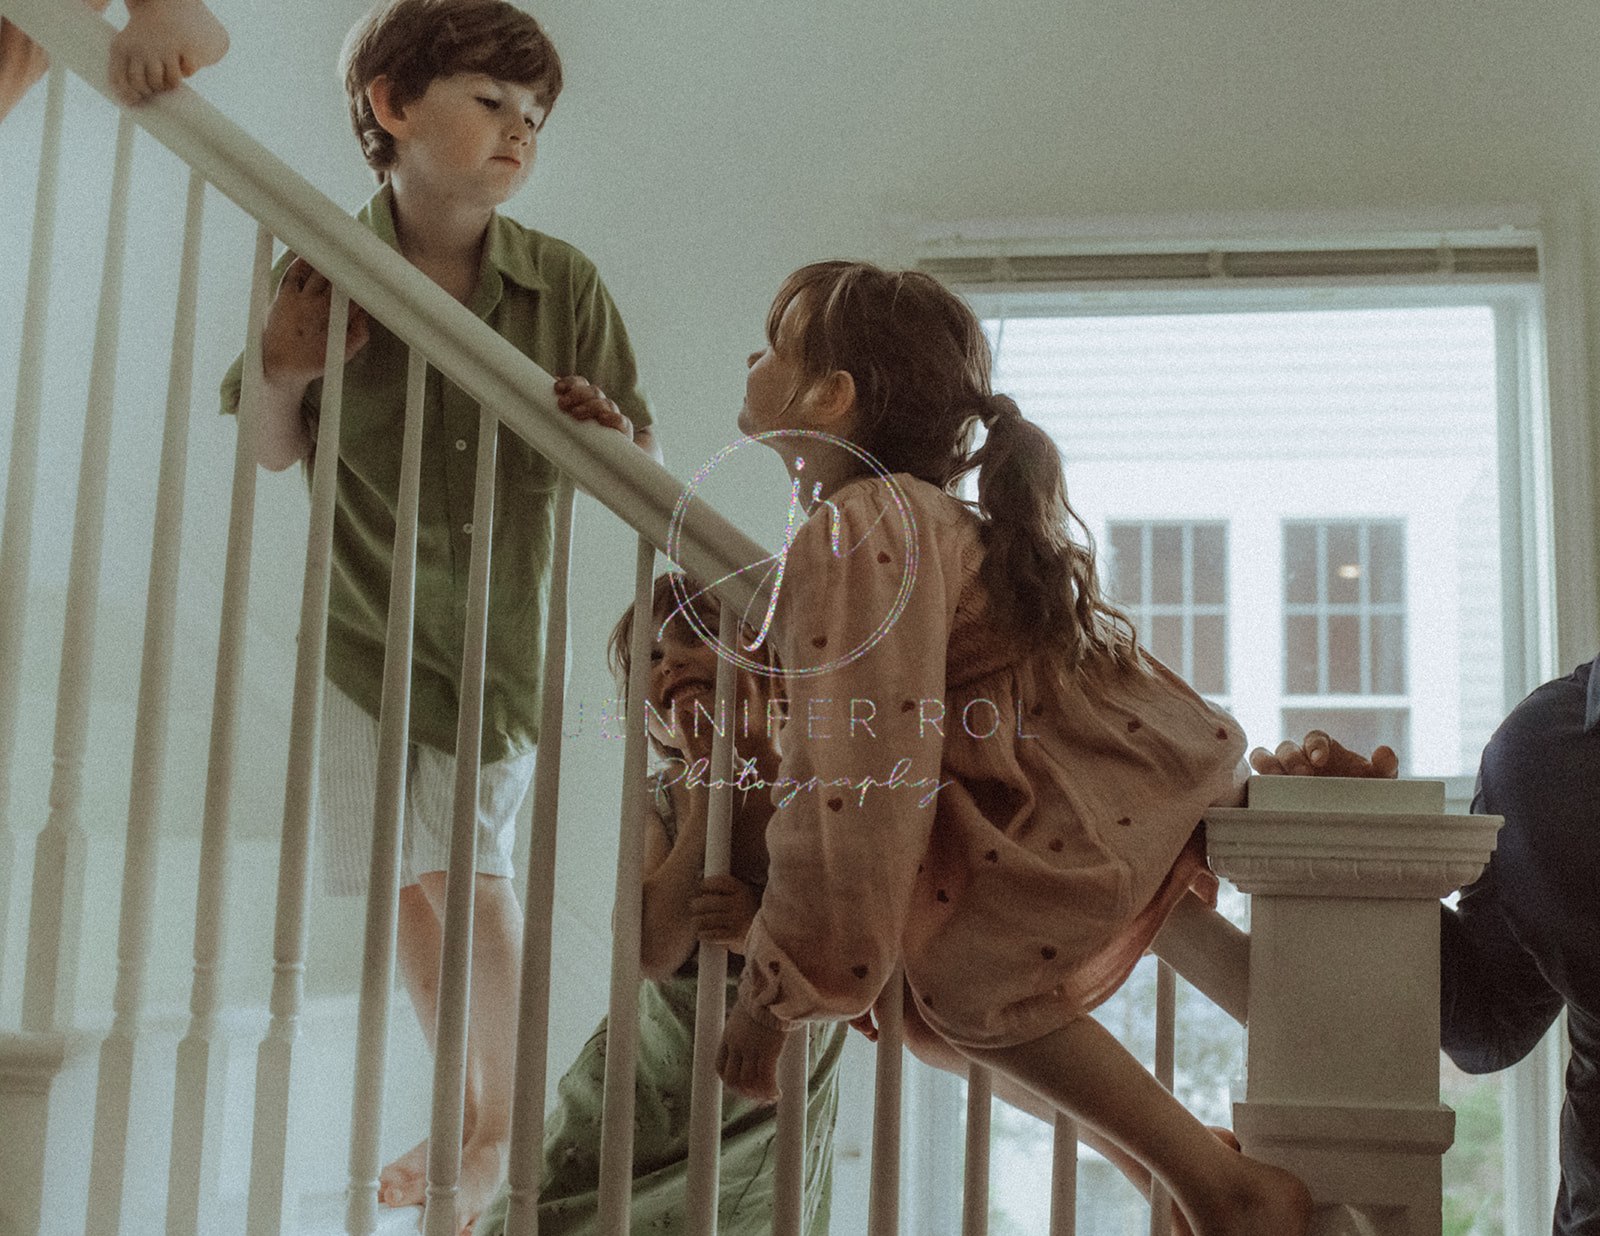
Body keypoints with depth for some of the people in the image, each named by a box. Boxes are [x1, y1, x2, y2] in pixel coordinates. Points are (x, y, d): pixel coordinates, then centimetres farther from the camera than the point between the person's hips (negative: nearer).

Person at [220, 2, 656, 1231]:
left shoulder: (565, 283, -9)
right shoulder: (322, 274, -9)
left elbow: (641, 464, -5)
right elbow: (272, 453, 1)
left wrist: (609, 436, -29)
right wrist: (284, 371, -20)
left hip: (502, 632, -1)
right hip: (366, 625, 1)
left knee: (477, 878, -1)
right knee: (413, 884, 8)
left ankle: (502, 1124, 20)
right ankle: (466, 1115, 30)